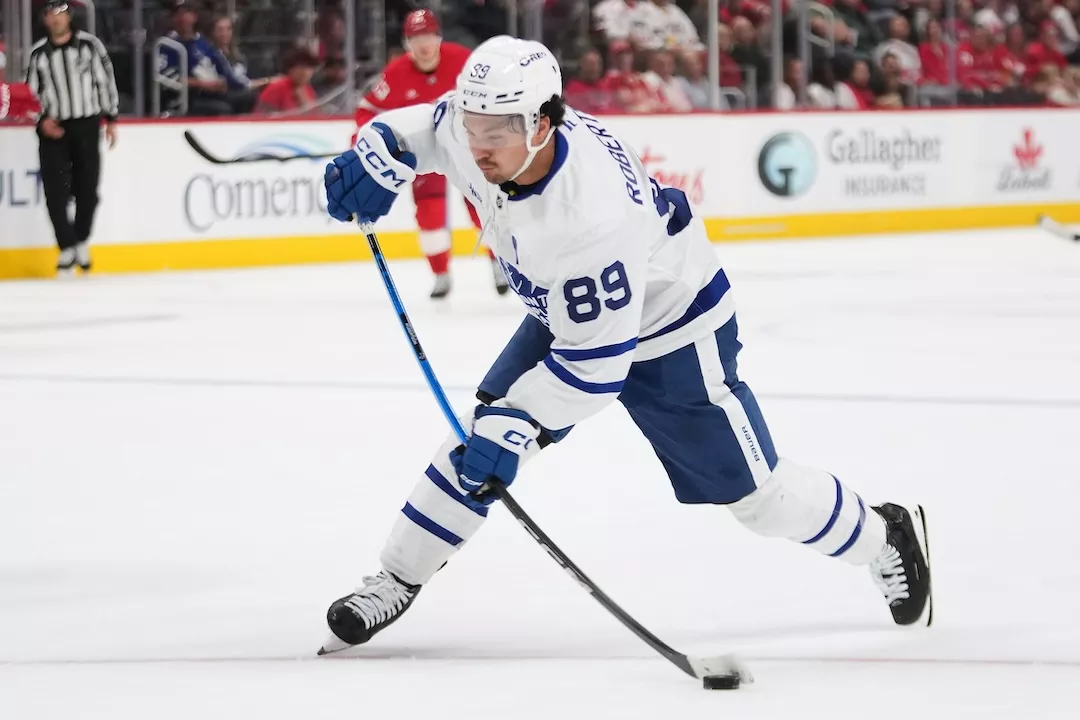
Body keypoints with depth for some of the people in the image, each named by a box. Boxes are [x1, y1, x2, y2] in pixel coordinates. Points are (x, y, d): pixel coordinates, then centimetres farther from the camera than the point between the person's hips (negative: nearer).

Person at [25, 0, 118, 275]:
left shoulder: (89, 45, 0)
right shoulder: (38, 53, 5)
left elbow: (106, 80, 4)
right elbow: (31, 92, 10)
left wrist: (111, 119, 2)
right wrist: (41, 120, -6)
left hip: (86, 126, -1)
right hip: (53, 129, 1)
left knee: (87, 188, 2)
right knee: (55, 190, -8)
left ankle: (82, 241, 21)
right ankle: (68, 249, -2)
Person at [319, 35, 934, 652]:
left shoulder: (593, 213, -43)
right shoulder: (479, 128, -23)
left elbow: (595, 359, -36)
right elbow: (416, 127, 2)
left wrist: (515, 425, -36)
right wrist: (377, 158, -18)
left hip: (668, 329, -7)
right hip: (565, 313, 7)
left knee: (754, 491, 1)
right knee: (483, 433, -3)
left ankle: (885, 538, 25)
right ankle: (395, 582, 9)